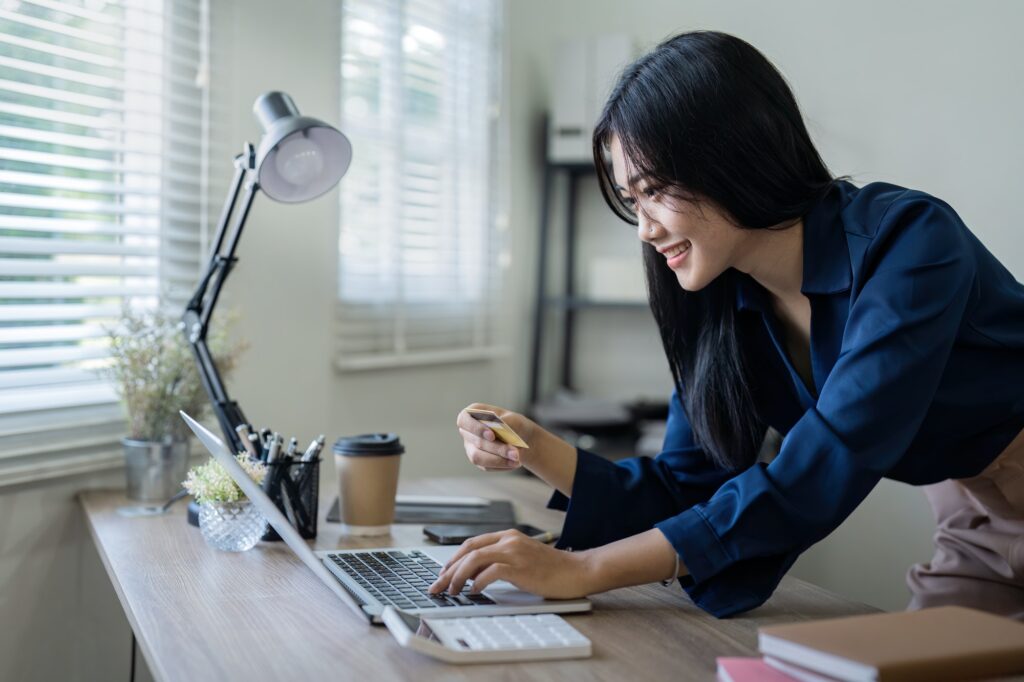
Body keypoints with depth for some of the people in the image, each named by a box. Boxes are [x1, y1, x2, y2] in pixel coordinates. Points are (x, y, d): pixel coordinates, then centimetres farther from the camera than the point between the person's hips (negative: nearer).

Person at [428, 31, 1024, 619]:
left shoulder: (908, 242, -30)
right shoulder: (727, 304, -8)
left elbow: (818, 479, -37)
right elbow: (689, 489, -4)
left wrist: (583, 571, -38)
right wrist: (540, 452, -21)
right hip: (973, 521, 5)